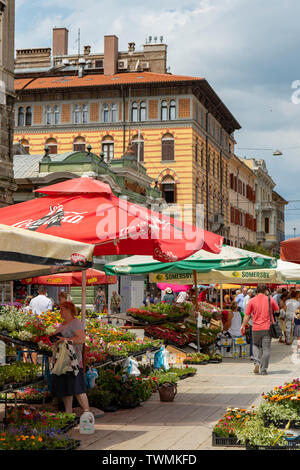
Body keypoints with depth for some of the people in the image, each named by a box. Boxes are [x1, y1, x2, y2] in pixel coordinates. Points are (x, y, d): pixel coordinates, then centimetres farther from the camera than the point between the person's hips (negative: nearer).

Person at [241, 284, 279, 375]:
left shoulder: (252, 301, -1)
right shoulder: (270, 299, -2)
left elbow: (247, 315, 0)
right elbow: (277, 310, 12)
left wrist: (243, 326, 8)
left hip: (256, 328, 1)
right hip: (267, 328, -1)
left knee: (256, 345, 22)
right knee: (266, 348, 5)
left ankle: (257, 362, 0)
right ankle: (263, 370, 3)